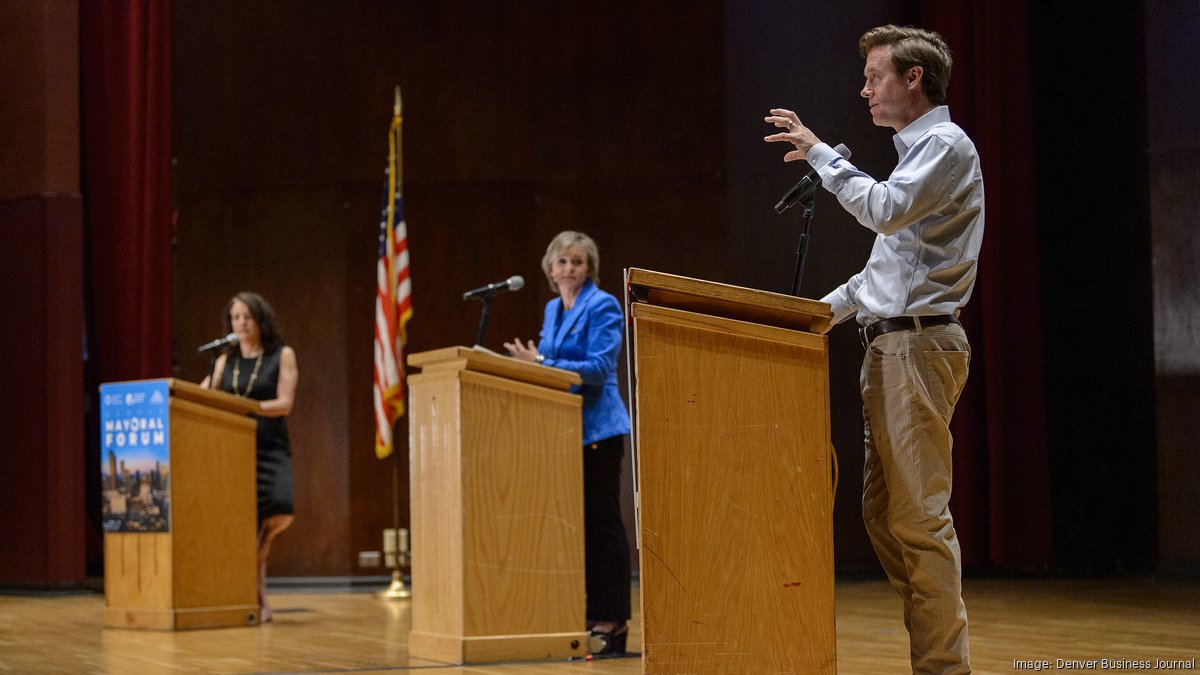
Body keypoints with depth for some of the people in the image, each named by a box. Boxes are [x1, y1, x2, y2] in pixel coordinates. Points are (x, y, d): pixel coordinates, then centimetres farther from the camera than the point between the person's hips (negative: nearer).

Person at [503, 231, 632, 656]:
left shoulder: (602, 307, -8)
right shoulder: (552, 309, 15)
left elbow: (600, 368, -18)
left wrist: (542, 364, -21)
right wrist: (529, 361, 3)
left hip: (597, 429, -8)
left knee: (601, 524, -6)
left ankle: (613, 622, -4)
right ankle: (589, 618, 14)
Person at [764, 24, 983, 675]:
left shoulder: (945, 144, -6)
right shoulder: (916, 150, 25)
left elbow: (884, 209, -23)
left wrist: (819, 153, -12)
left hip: (919, 344, -10)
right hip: (888, 346, 10)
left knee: (919, 513, -11)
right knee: (881, 510, 8)